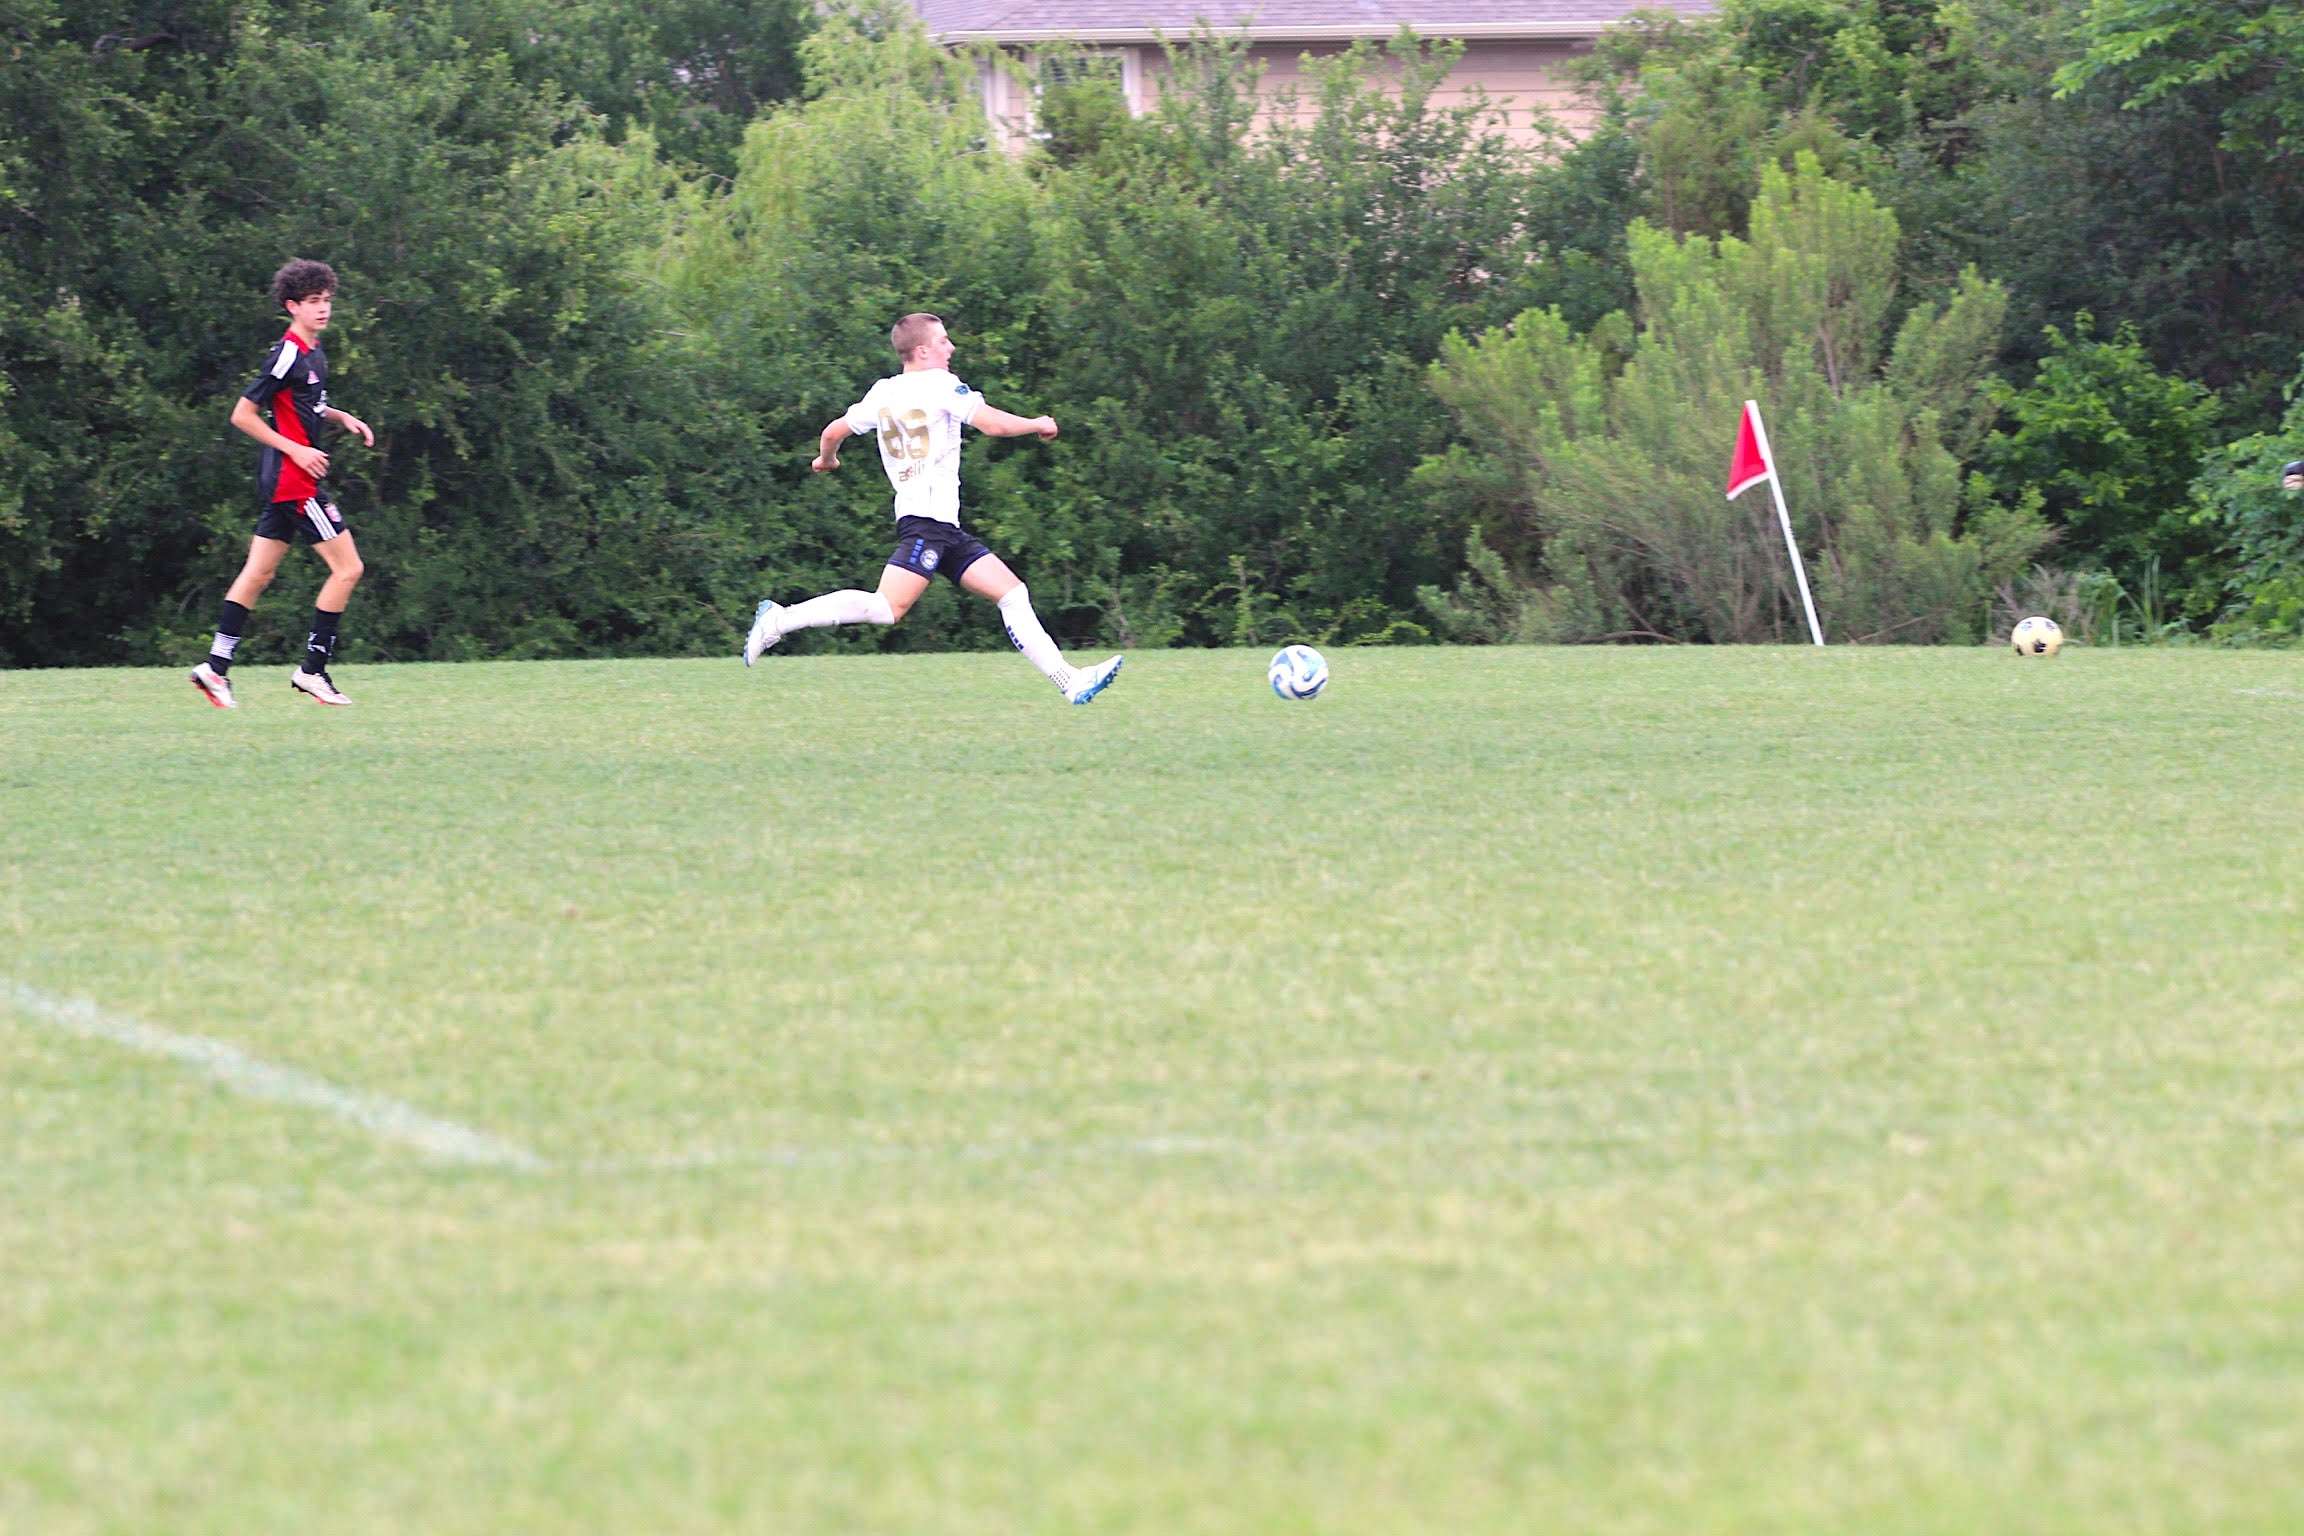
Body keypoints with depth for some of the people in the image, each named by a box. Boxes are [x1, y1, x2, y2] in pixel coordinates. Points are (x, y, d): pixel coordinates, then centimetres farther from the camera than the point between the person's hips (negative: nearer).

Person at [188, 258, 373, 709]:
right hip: (294, 481, -9)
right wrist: (296, 450, -17)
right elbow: (242, 414, -15)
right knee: (347, 568, -6)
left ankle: (216, 667, 12)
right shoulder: (287, 354, -16)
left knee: (258, 573, 10)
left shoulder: (313, 352, 13)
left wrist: (342, 417, 15)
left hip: (284, 481, 9)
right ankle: (312, 670, -2)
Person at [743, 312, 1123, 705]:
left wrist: (825, 460, 41)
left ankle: (1068, 680, 0)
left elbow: (833, 433, 19)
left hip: (946, 526, 10)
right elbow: (994, 424, -13)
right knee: (887, 608, -20)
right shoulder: (940, 385, -5)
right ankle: (781, 620, -18)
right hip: (927, 515, -10)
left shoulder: (882, 392, 16)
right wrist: (1038, 424, 5)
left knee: (1014, 593, 5)